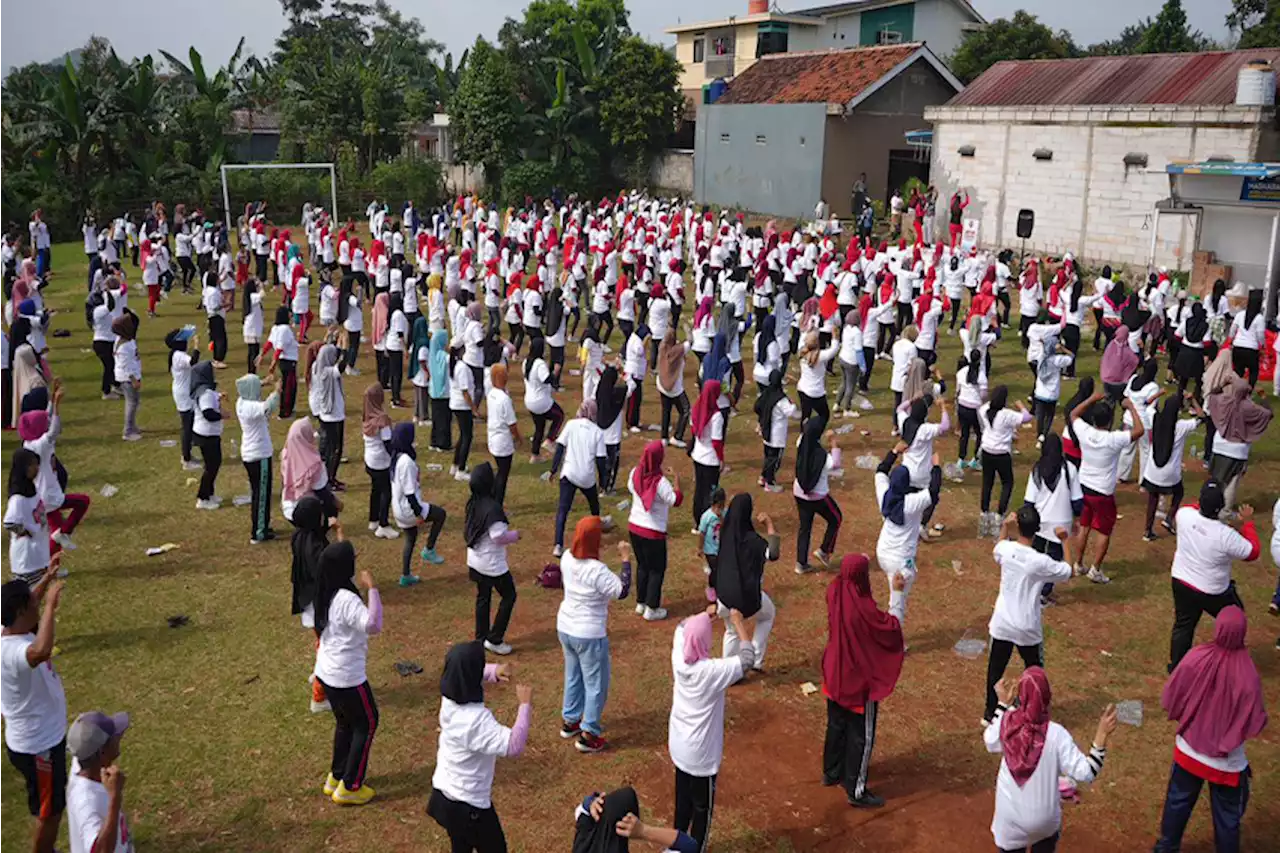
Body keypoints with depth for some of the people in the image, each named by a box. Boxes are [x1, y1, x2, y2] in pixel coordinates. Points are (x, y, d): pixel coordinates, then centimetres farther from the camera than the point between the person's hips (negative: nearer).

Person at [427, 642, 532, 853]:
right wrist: (525, 706, -29)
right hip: (469, 805, -8)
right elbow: (513, 746, -37)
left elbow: (464, 673, 11)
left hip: (444, 795, 8)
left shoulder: (449, 699, -8)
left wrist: (493, 671, -9)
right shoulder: (476, 719, -33)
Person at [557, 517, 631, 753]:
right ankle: (588, 736, 17)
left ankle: (570, 721, 40)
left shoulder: (567, 558, -7)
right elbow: (622, 591, -21)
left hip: (565, 627, 8)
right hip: (589, 635, -8)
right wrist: (626, 560, -17)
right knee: (596, 685, 9)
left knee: (573, 676, 26)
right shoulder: (597, 570, -30)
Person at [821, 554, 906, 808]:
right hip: (860, 680, -7)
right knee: (861, 735, 9)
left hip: (835, 674, 7)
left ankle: (832, 773, 42)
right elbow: (892, 627, -18)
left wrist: (855, 565, 15)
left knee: (836, 725, 25)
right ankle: (856, 791, 20)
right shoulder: (863, 608, -33)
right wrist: (898, 594, -14)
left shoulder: (834, 593, -13)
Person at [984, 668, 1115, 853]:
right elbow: (1086, 772, -19)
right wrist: (1102, 734, -23)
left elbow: (990, 741, 5)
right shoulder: (1056, 735, -24)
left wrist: (1003, 703, 10)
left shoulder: (1006, 722, -18)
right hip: (1043, 819, 0)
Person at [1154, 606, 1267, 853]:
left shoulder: (1196, 658, -22)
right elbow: (1255, 726, -19)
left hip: (1188, 750, 3)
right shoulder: (1247, 675, -29)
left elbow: (1169, 701, -10)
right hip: (1227, 763, -3)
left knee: (1177, 802, 24)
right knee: (1227, 816, 20)